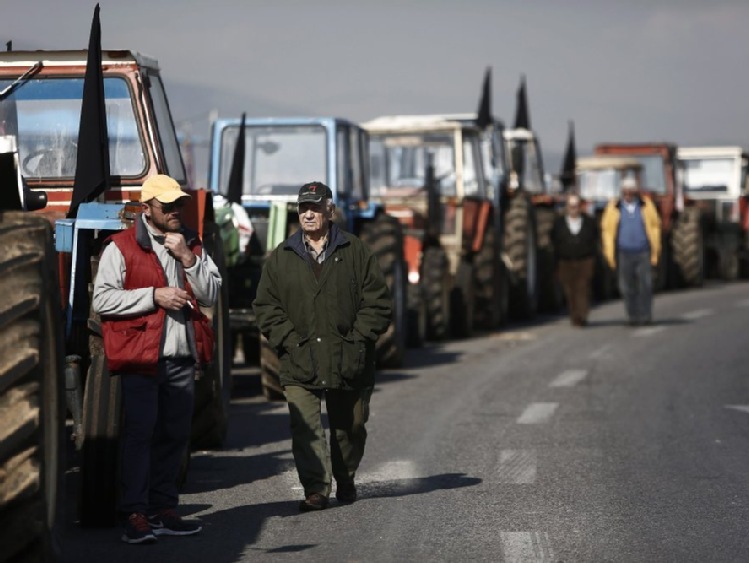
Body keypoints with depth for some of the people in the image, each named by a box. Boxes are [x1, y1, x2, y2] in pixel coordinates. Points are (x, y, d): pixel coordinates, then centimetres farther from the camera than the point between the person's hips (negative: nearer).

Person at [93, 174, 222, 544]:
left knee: (174, 435, 9)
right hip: (141, 358, -6)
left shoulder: (192, 245, 15)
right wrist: (154, 295, -15)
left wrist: (187, 259, -6)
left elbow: (211, 295, 7)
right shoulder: (120, 247, -2)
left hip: (182, 360, 6)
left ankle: (162, 510, 17)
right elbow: (103, 299, -10)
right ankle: (135, 516, -9)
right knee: (139, 433, -9)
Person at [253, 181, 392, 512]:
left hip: (349, 364, 0)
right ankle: (316, 489, -12)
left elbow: (377, 302, 2)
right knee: (305, 429, -13)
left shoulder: (356, 253, 4)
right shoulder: (281, 258, 8)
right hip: (300, 365, 0)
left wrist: (357, 340, -8)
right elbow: (266, 307, 7)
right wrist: (289, 341, -6)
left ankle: (346, 482, 32)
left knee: (349, 428, 13)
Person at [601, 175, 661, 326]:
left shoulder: (646, 205, 5)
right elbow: (607, 230, 6)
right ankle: (633, 317, 10)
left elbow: (655, 227, 8)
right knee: (627, 287, 1)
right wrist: (610, 255, 3)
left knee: (645, 284, -9)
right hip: (624, 255, 1)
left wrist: (655, 252, 5)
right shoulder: (613, 208, 4)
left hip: (643, 253, -1)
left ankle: (646, 316, -3)